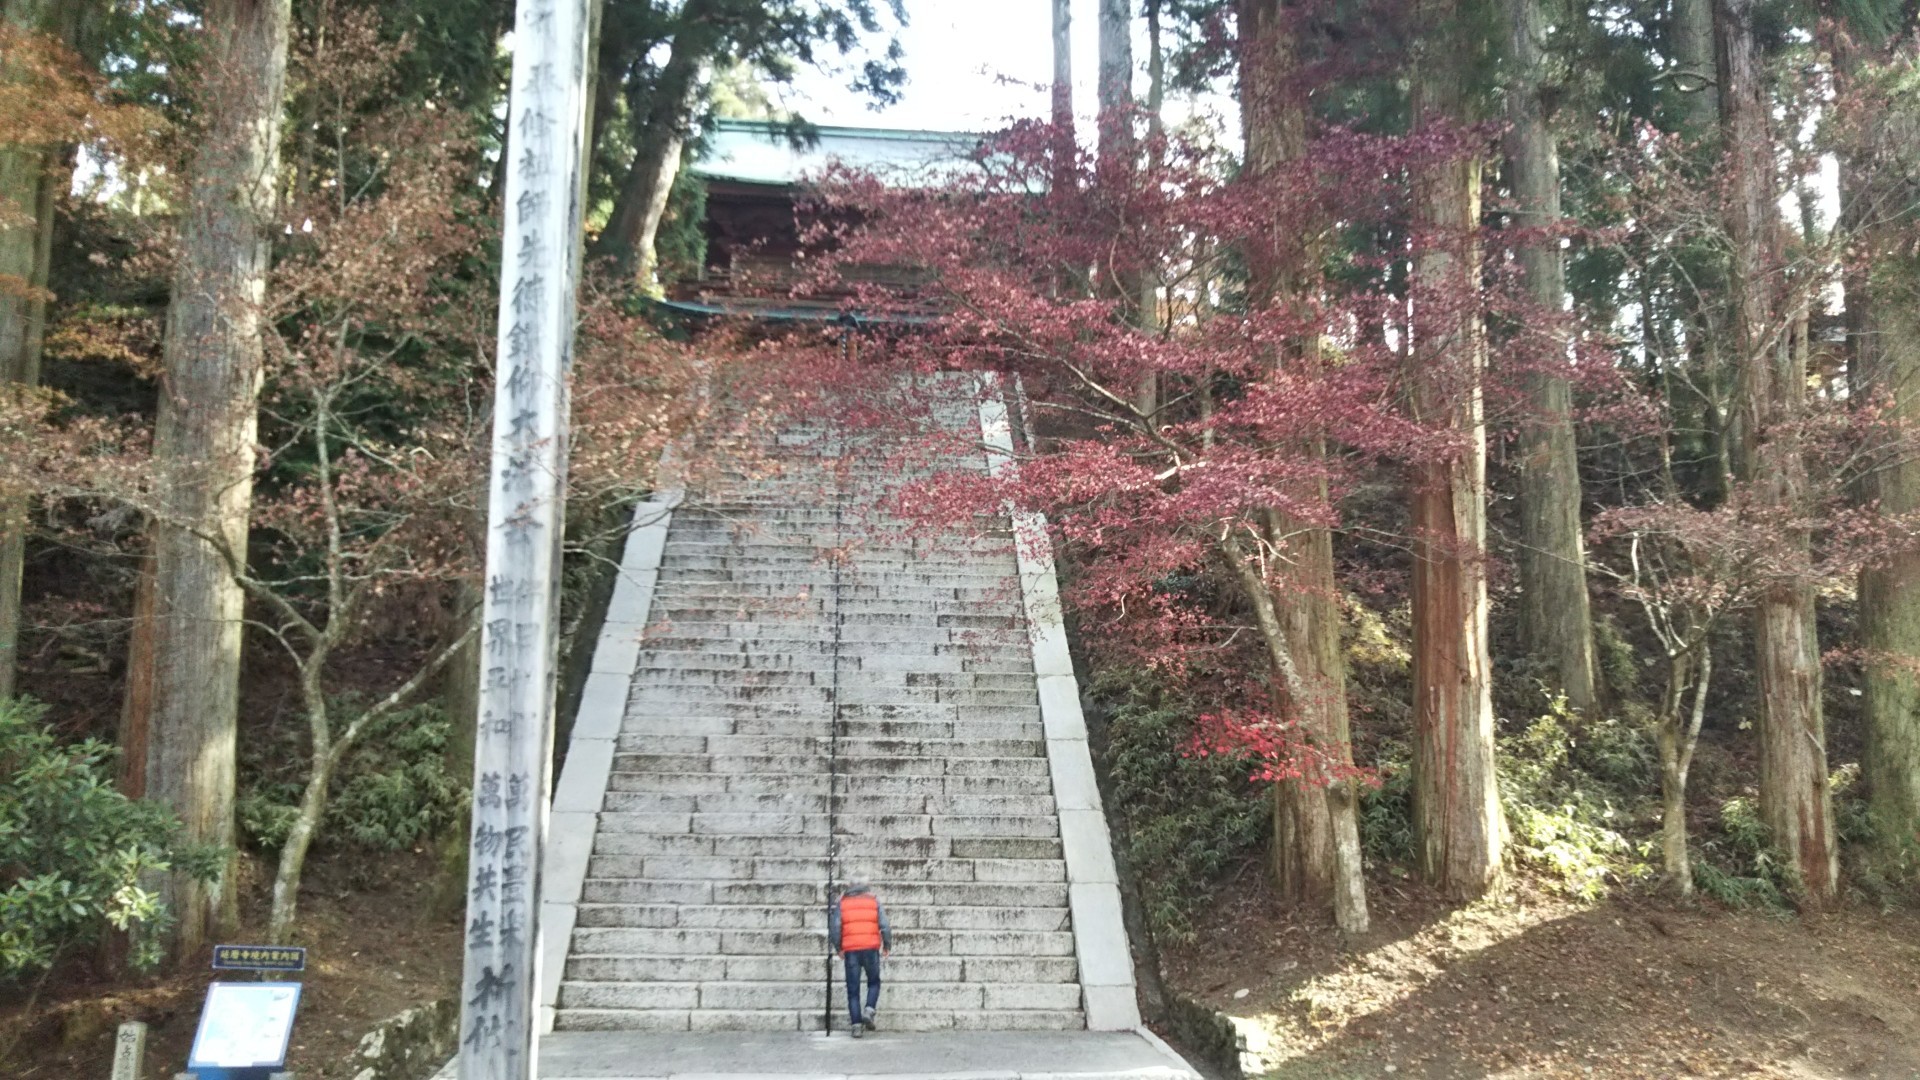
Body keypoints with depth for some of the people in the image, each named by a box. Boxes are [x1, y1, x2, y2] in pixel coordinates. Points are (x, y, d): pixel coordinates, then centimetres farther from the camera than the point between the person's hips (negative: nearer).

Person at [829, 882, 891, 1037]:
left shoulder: (842, 904, 9)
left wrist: (838, 948, 12)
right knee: (874, 982, 19)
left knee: (853, 989, 7)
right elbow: (885, 926, 0)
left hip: (850, 951, 0)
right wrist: (887, 946, 12)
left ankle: (857, 1024, 2)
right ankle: (869, 1011, -2)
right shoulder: (874, 902, 9)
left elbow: (834, 928, 0)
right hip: (871, 949, 0)